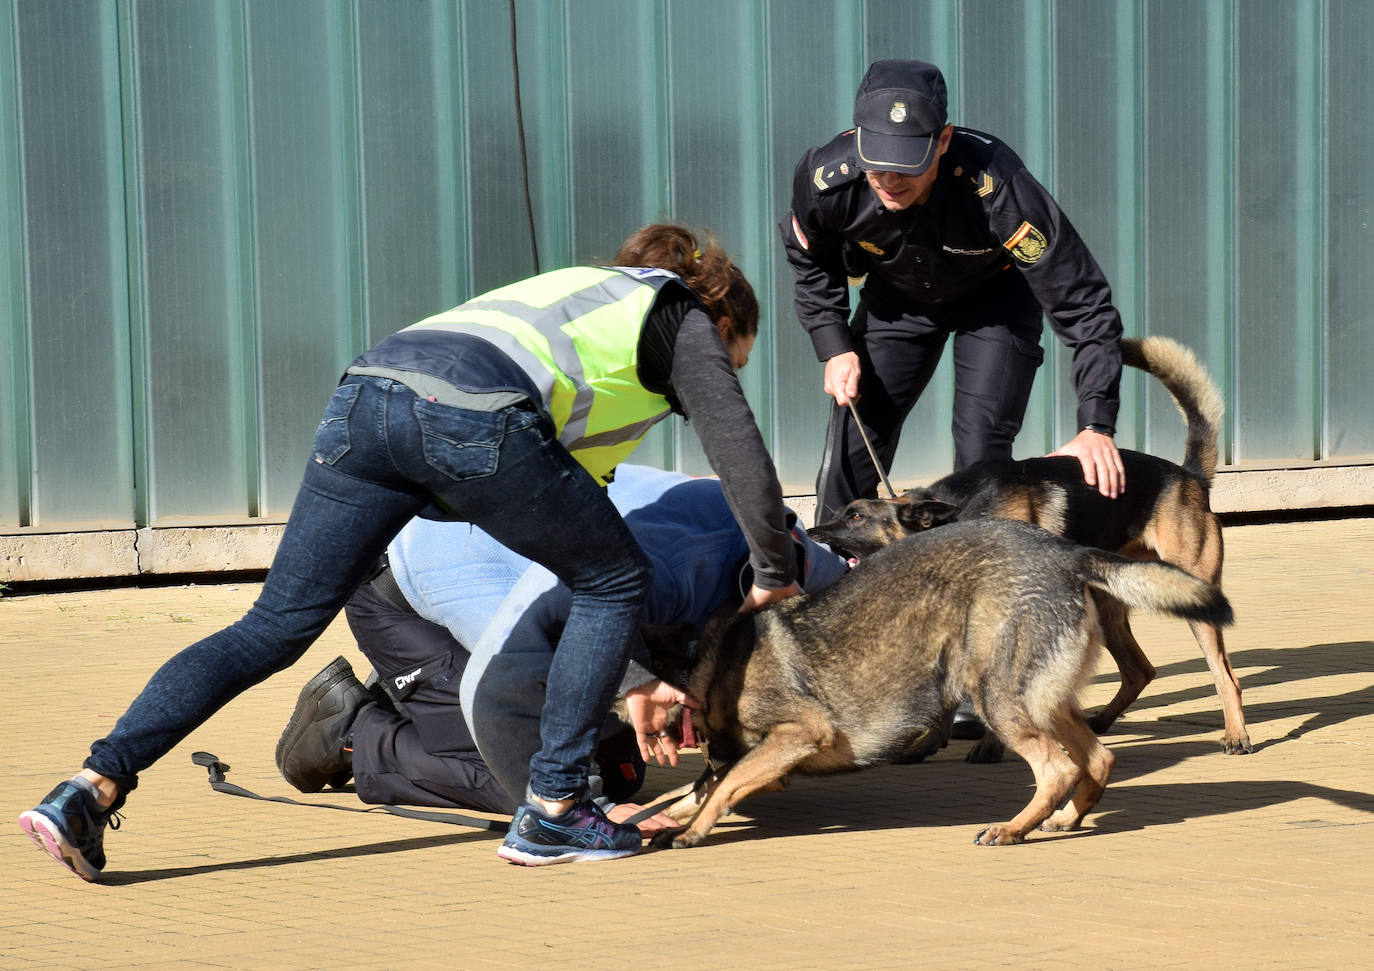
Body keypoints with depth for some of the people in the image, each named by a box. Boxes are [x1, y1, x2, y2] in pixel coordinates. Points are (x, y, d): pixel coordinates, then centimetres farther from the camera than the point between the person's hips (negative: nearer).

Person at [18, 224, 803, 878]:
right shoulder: (687, 322, 25)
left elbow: (576, 486, 44)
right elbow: (745, 463, 15)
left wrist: (635, 675, 44)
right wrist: (776, 575, 34)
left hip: (367, 393, 7)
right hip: (472, 415, -6)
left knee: (276, 626, 7)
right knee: (616, 581, 15)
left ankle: (93, 788, -4)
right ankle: (551, 811, 13)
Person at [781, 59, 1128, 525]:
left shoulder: (996, 187, -41)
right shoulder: (826, 177, -31)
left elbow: (1083, 305, -36)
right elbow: (811, 263, -4)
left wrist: (1096, 426, -43)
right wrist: (834, 347, -15)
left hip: (996, 296, -3)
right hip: (896, 297, 3)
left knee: (980, 457, -17)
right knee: (850, 447, -3)